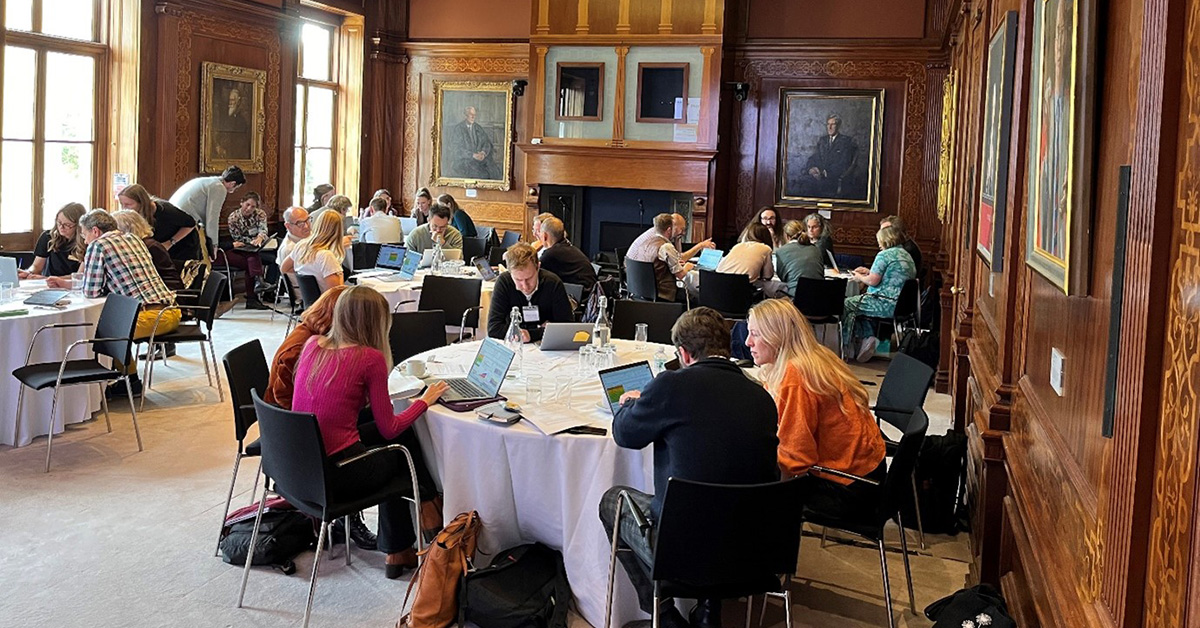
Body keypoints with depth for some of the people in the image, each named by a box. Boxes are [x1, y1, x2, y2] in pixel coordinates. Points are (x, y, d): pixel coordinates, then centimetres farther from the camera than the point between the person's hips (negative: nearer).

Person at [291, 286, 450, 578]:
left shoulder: (312, 345, 4)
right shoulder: (370, 358, -13)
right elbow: (389, 429, -7)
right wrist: (424, 400, 6)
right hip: (337, 471, -6)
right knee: (401, 453, 22)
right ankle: (397, 550, 34)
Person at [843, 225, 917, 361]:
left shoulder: (884, 255, -12)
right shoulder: (906, 255, 17)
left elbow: (873, 281, -16)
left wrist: (859, 277, 4)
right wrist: (868, 271, 26)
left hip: (887, 305, -10)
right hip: (902, 303, 10)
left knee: (847, 304, 1)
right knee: (858, 301, 25)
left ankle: (848, 349, 3)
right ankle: (868, 337, 10)